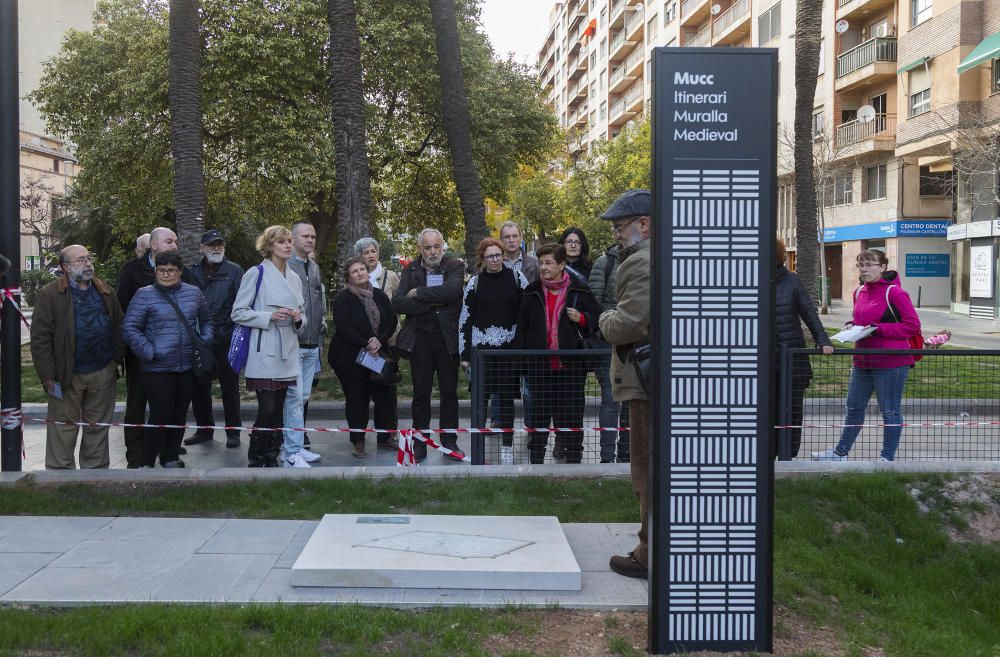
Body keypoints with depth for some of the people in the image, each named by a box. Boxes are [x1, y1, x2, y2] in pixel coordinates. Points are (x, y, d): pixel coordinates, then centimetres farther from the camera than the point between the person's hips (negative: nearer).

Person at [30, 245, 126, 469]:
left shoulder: (106, 292, 8)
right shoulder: (50, 295, -6)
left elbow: (118, 328, 12)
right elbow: (40, 338, -9)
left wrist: (116, 360, 3)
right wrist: (48, 375, -12)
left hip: (103, 374, 4)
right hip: (68, 375, -4)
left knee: (98, 428, 13)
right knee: (63, 430, 3)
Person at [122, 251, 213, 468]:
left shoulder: (194, 293, 7)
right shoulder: (144, 295, -4)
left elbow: (206, 321, 20)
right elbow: (129, 328, -6)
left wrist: (205, 343, 5)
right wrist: (148, 352, -12)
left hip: (188, 367, 4)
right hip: (157, 369, -4)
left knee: (179, 415, 12)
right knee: (160, 416, -6)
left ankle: (171, 457, 28)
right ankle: (146, 462, 8)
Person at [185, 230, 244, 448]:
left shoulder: (234, 271, -1)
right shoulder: (194, 272, 8)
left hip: (227, 339, -3)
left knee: (230, 387, 5)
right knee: (199, 387, 11)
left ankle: (233, 432, 15)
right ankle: (204, 429, 25)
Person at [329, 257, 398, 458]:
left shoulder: (379, 295, 9)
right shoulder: (343, 299, -7)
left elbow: (392, 320, 6)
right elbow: (343, 327, -17)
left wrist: (380, 339, -11)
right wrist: (366, 345, -20)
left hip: (378, 354, 4)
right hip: (350, 357, -4)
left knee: (384, 396, 0)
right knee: (356, 399, 2)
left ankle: (386, 436, 12)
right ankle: (358, 441, 10)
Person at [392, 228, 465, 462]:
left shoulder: (455, 267, 1)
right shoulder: (411, 270, 5)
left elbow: (452, 290, -20)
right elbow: (398, 303, -7)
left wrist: (419, 293, -13)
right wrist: (432, 302, -14)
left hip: (447, 338, -1)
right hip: (420, 339, 1)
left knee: (449, 392, 7)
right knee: (420, 393, 5)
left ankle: (449, 442, 18)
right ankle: (419, 446, 12)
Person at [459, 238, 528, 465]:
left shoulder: (516, 277, 2)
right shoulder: (475, 282, 3)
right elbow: (465, 319, 4)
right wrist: (464, 354, 1)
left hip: (510, 346, 0)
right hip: (481, 347, 0)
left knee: (507, 396, 6)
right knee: (480, 396, 1)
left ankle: (507, 446, 15)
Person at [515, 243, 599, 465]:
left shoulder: (579, 290, 1)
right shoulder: (532, 292, 8)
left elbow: (596, 318, 8)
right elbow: (522, 327, 12)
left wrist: (581, 318, -13)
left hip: (571, 363, -2)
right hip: (541, 363, 2)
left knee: (572, 413, 3)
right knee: (539, 412, 6)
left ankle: (573, 458, 14)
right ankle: (536, 459, 15)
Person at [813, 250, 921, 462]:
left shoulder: (895, 293, -13)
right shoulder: (859, 292, 10)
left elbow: (913, 326, -14)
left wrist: (878, 329, -19)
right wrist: (851, 325, 3)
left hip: (890, 363, -8)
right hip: (863, 361, 8)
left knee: (890, 411, 5)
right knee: (854, 408, 17)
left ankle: (888, 457, 17)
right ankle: (840, 452, 29)